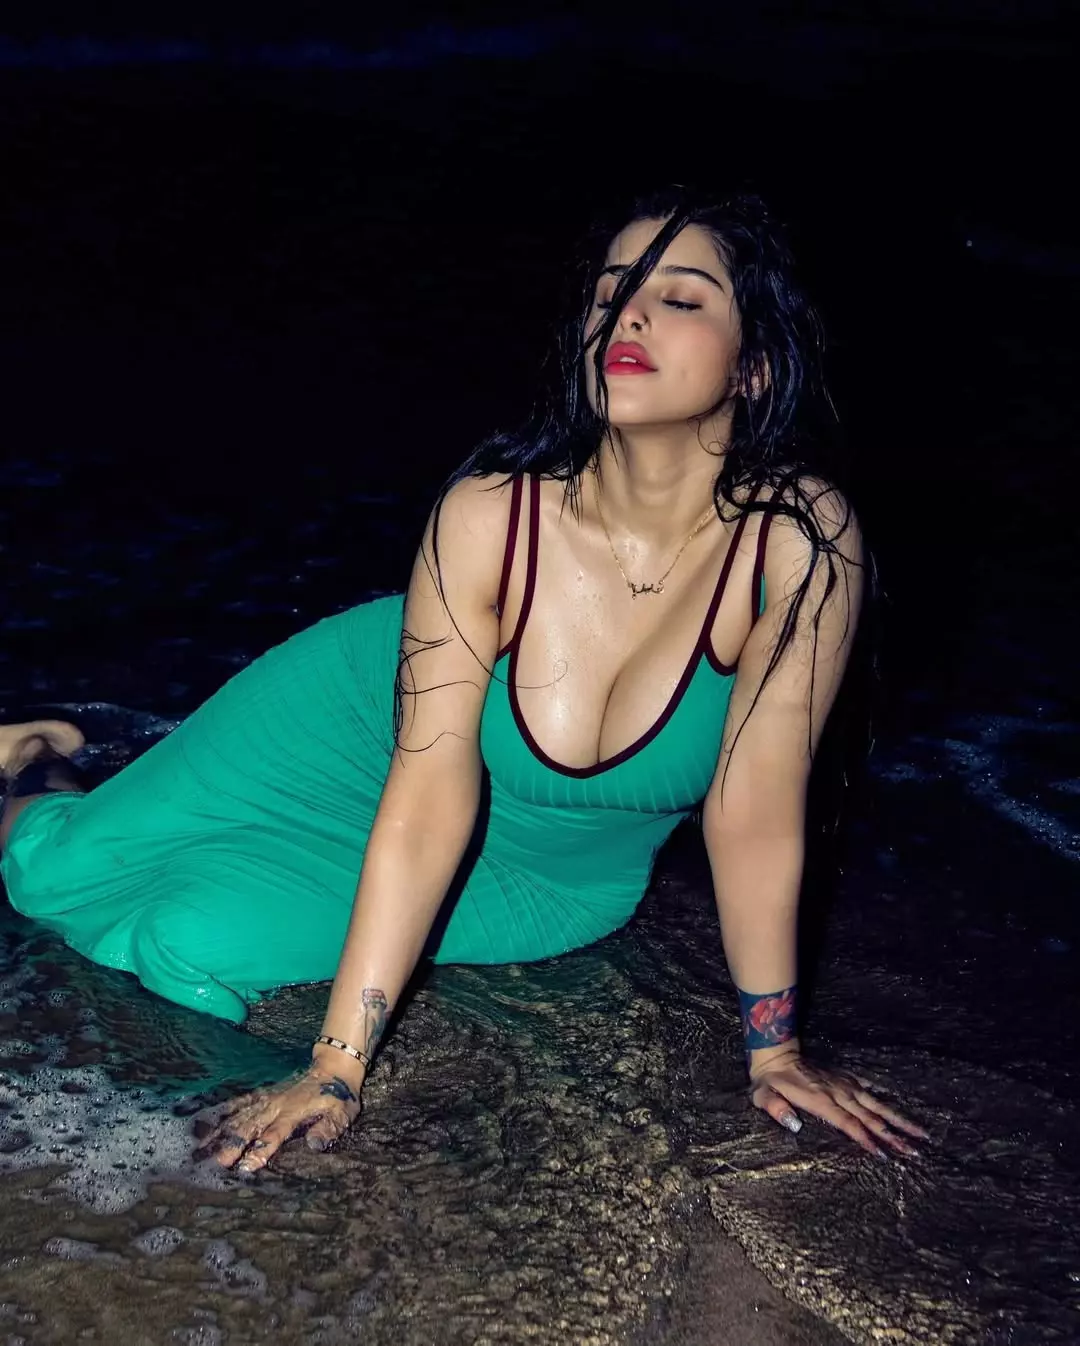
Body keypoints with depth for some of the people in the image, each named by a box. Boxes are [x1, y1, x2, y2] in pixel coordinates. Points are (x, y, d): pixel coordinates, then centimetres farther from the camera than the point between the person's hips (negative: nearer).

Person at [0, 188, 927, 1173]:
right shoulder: (489, 511, -30)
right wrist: (336, 1069, -29)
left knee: (198, 944, -13)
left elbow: (757, 808, -21)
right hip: (370, 729, 0)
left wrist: (773, 1047, -13)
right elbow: (429, 794, -29)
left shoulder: (806, 541, -31)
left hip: (560, 875, 1)